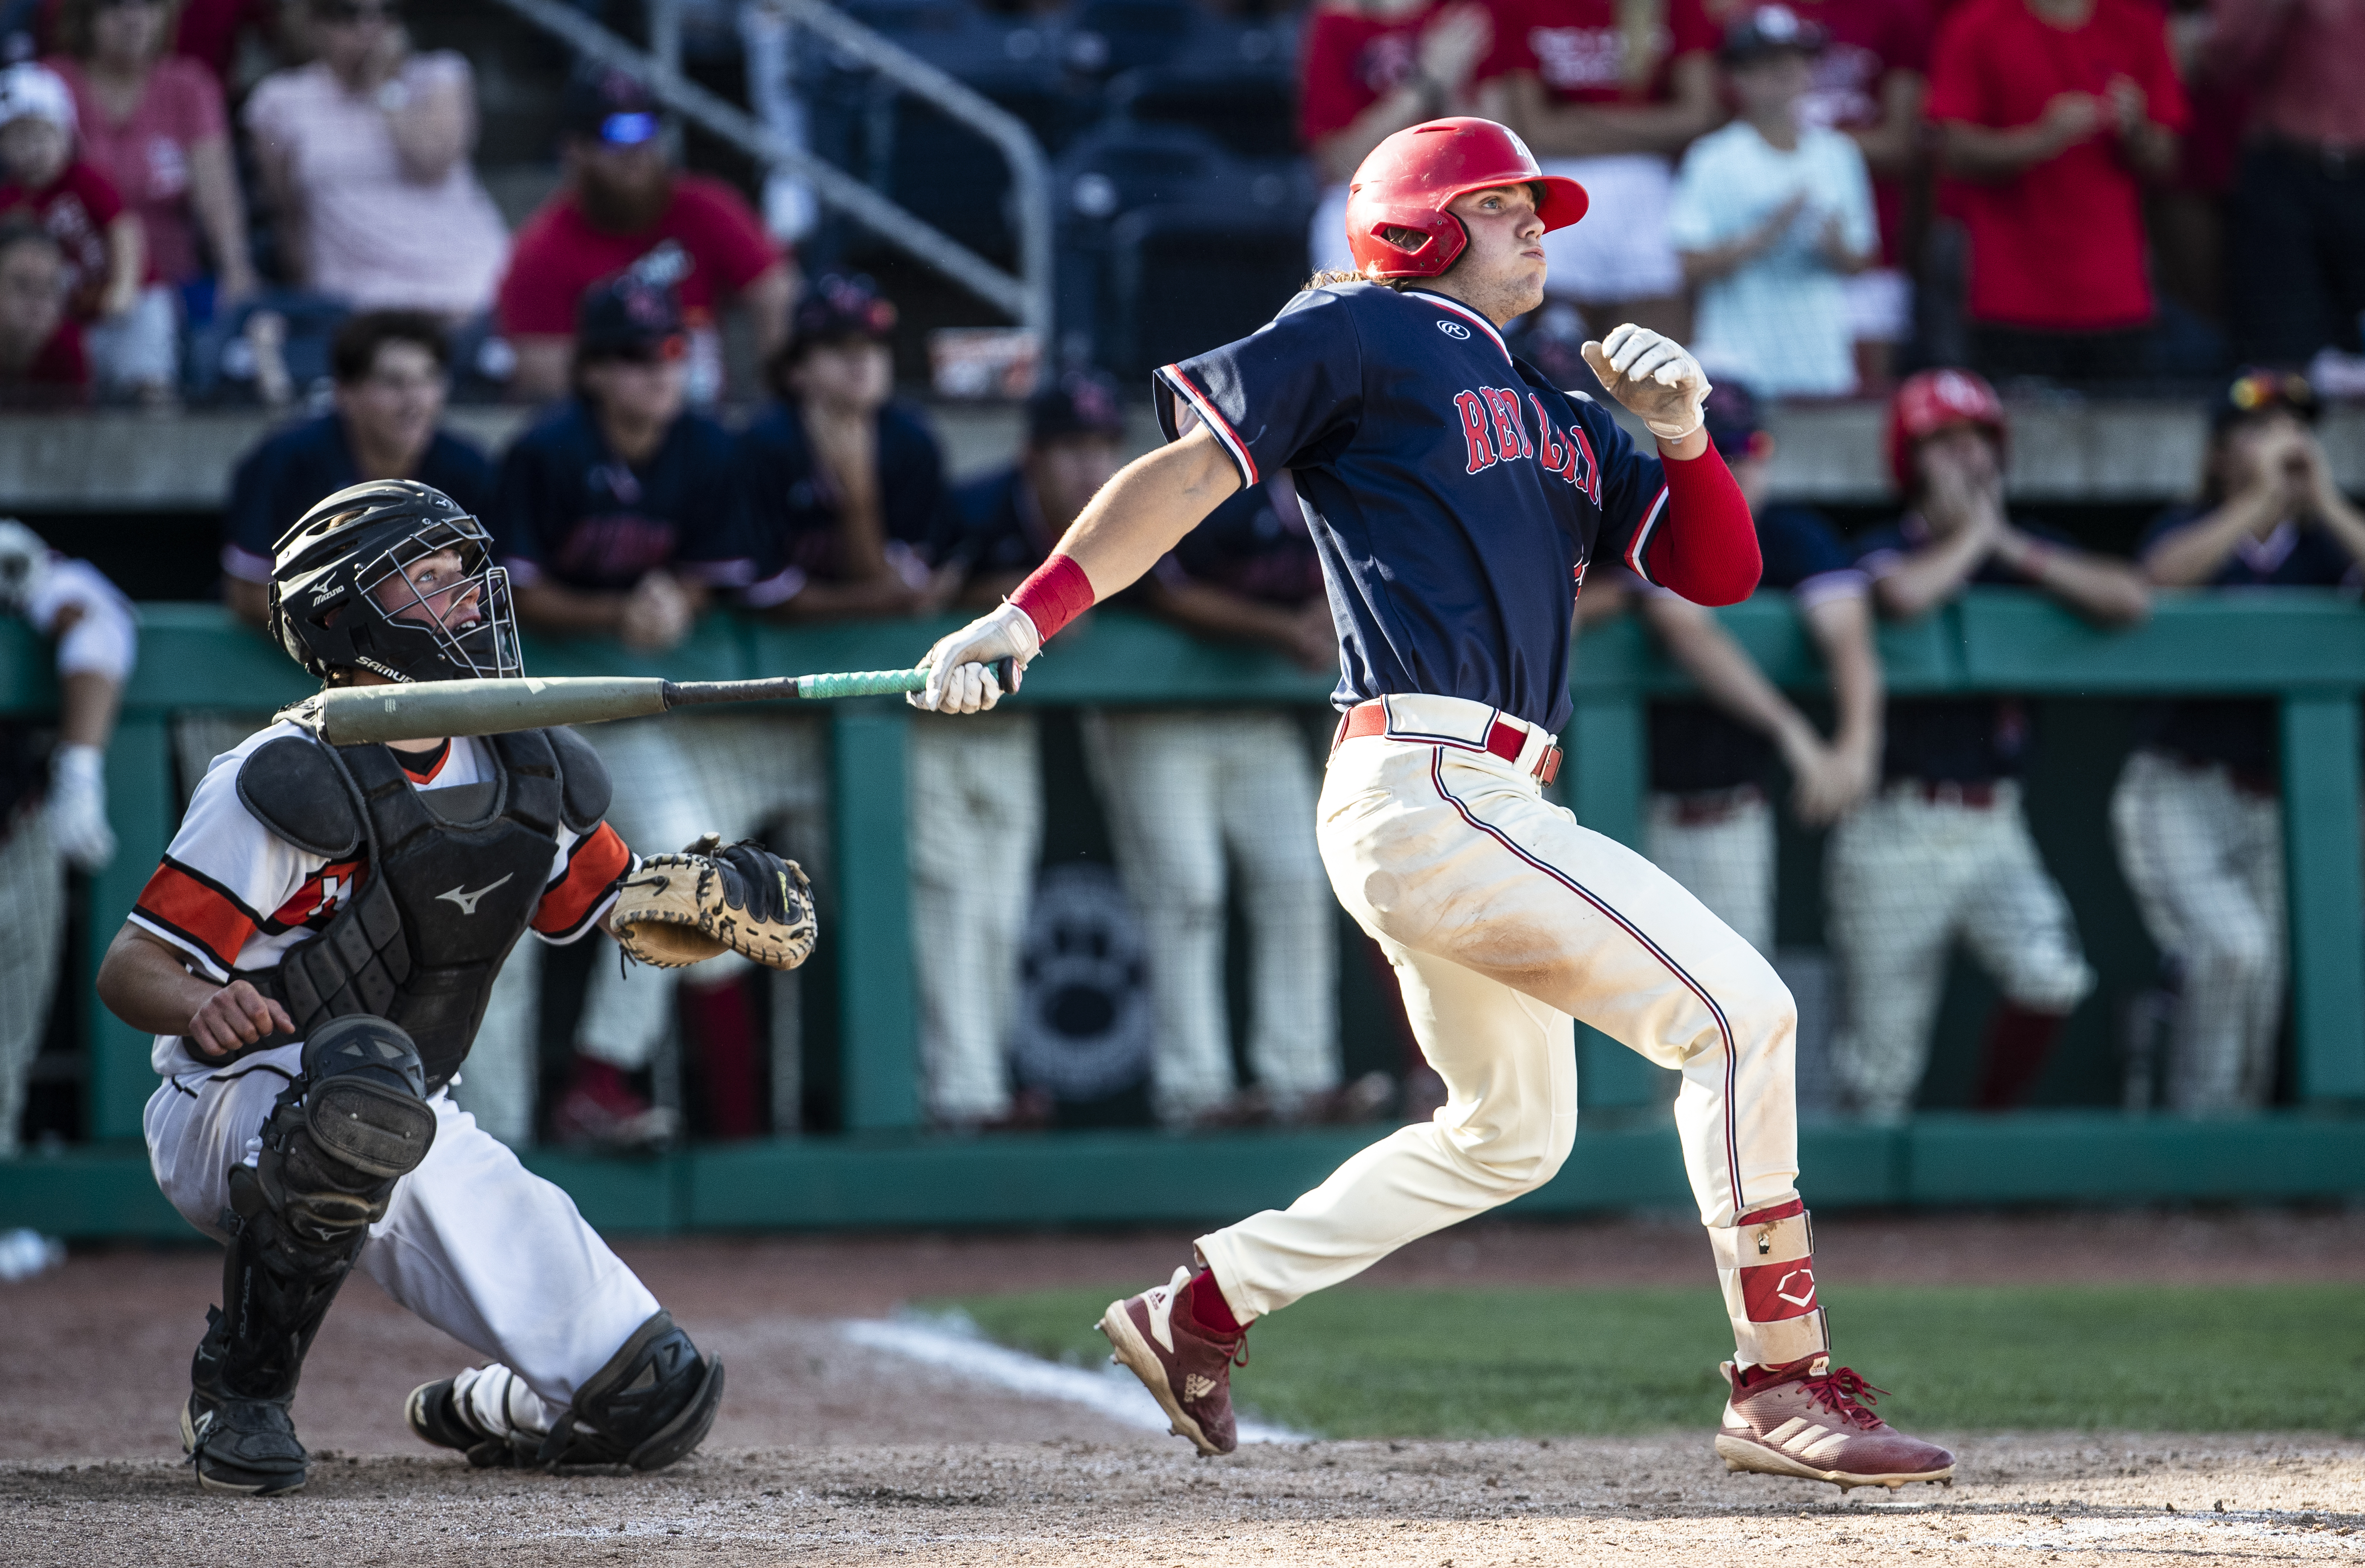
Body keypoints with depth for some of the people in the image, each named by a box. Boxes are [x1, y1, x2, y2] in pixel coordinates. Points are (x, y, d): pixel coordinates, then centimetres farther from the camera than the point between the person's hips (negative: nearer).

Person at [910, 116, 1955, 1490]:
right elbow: (1188, 471, -5)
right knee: (1738, 1009, -13)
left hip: (1490, 808, 10)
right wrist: (1025, 620, -15)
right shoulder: (1364, 336, 2)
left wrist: (1683, 434, 0)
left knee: (1512, 1136, 21)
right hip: (1426, 790, -10)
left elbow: (1719, 572, 19)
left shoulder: (1559, 415, 24)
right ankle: (1784, 1387, -11)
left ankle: (1202, 1312, 25)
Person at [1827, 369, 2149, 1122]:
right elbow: (1904, 594, -30)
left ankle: (1992, 1125, 0)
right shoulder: (1887, 550, -4)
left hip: (1994, 826, 4)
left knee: (2053, 977, -21)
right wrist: (1971, 535, -11)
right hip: (1899, 828, -4)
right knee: (1882, 1063, -1)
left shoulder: (2031, 552, 10)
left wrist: (2016, 550, -8)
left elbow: (2130, 599, -6)